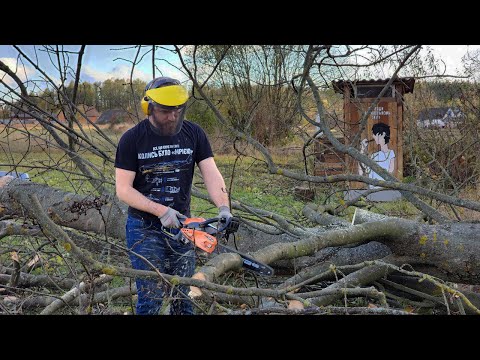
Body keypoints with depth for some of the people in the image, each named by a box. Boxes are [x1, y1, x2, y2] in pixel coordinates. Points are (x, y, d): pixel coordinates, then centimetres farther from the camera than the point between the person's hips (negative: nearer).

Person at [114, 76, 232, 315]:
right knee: (152, 297, -4)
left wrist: (224, 208, -25)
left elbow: (211, 174, -8)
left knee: (182, 295, 10)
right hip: (145, 228, -3)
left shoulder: (194, 134, -1)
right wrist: (162, 211, -20)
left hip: (181, 225, 3)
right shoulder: (132, 139, -9)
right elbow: (123, 189, -10)